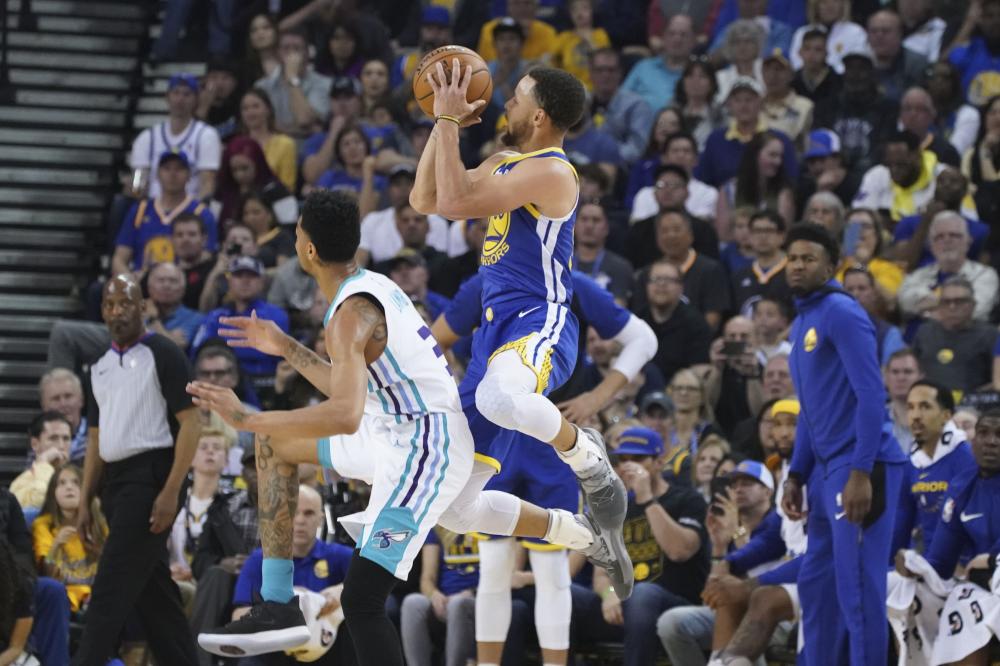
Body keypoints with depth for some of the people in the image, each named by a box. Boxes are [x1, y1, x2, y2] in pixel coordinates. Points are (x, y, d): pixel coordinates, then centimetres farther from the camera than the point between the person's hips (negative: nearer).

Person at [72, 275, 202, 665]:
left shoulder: (162, 355, -5)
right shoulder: (100, 367, 16)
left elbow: (190, 423, -10)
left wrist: (171, 491, -18)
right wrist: (85, 501, 12)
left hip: (150, 478, -8)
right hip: (114, 482, 8)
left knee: (111, 589, -13)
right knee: (152, 589, 9)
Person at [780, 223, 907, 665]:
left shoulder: (841, 313, -10)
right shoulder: (801, 325, 18)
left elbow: (870, 394, -17)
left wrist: (860, 473, -22)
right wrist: (796, 476, 18)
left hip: (861, 468, -9)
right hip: (828, 469, 9)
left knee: (857, 588, -8)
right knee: (816, 585, 12)